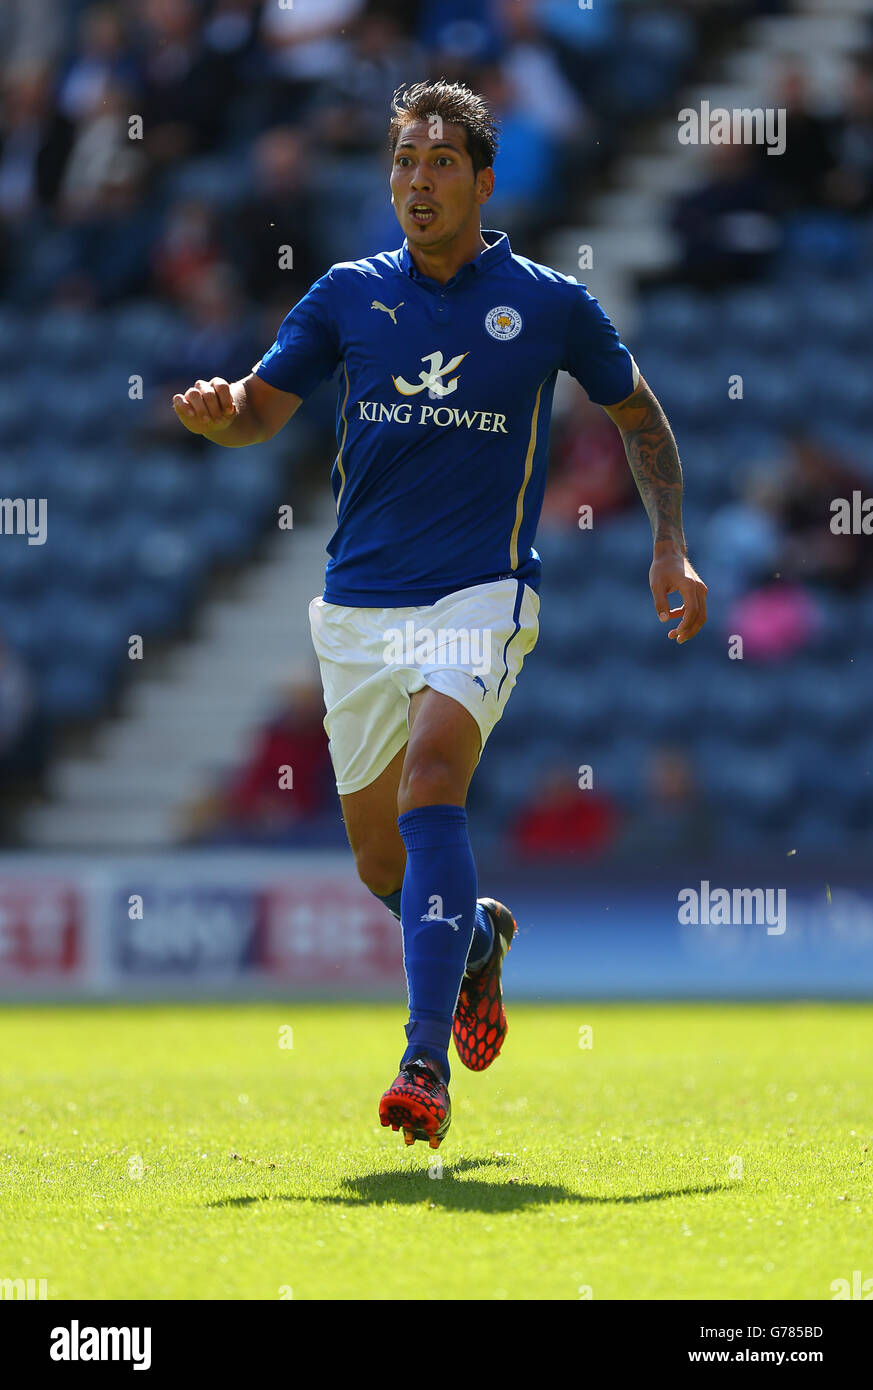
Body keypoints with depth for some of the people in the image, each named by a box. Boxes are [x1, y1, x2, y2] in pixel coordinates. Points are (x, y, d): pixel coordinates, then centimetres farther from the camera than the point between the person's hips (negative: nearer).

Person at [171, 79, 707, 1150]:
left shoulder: (549, 304, 1)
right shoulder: (350, 294, 6)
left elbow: (638, 416, 14)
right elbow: (264, 405, 4)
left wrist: (670, 548, 5)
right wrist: (220, 411, -20)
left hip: (479, 594, -4)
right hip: (358, 603, 4)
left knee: (430, 786, -27)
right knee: (380, 861, 8)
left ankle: (427, 1065, -30)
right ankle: (476, 938, 45)